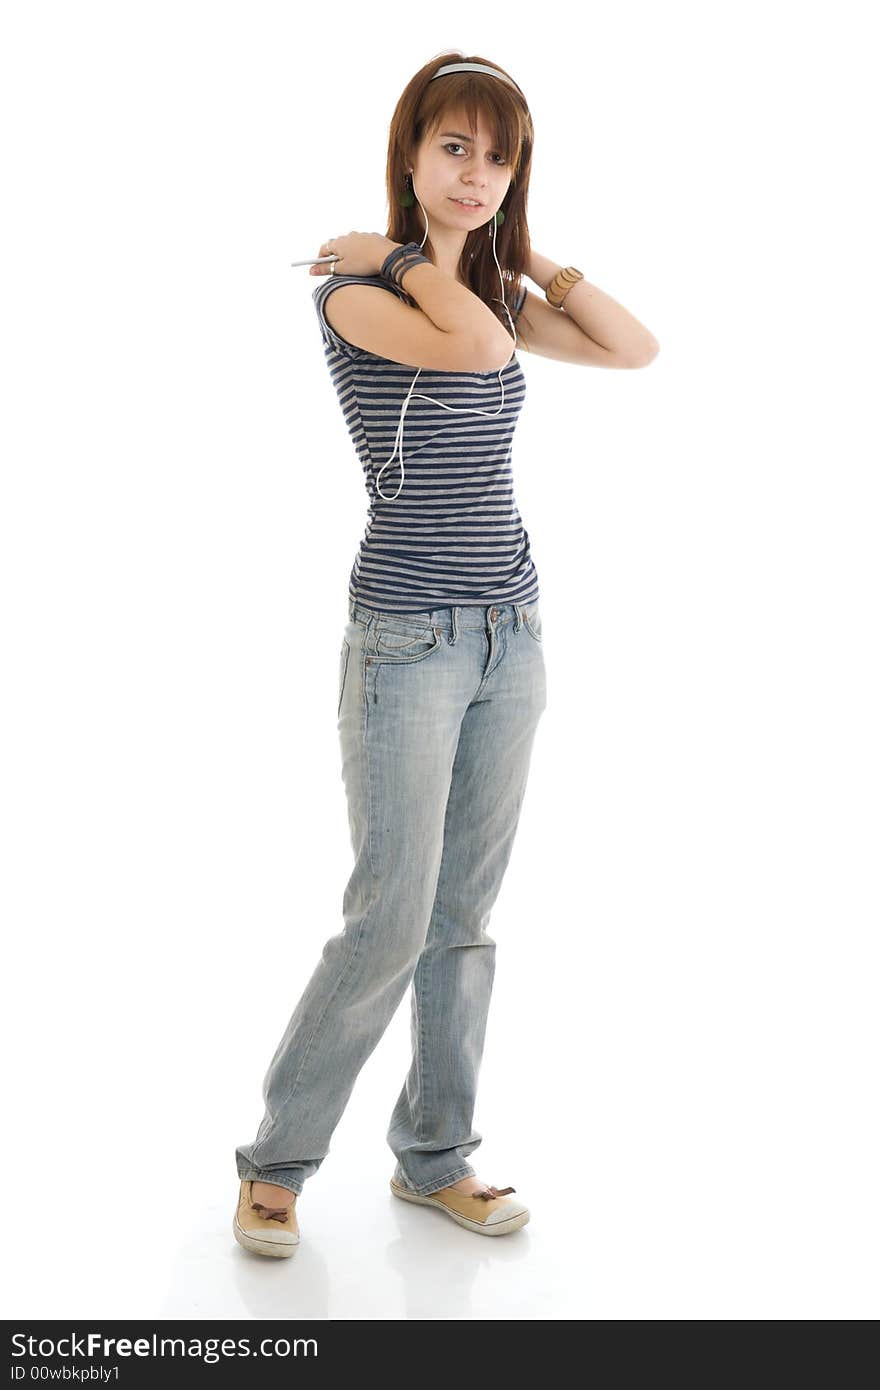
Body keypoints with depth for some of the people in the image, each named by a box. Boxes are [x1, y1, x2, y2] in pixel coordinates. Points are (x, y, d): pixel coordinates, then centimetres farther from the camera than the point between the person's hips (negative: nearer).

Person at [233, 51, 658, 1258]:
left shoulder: (491, 290, 12)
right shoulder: (352, 288, -8)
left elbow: (636, 349, 8)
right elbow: (475, 346, -25)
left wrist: (521, 253, 5)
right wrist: (407, 255, -10)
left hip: (510, 632, 6)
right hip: (407, 638, -6)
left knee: (466, 914, 10)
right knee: (391, 920, -5)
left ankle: (436, 1156, 22)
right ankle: (275, 1163, 13)